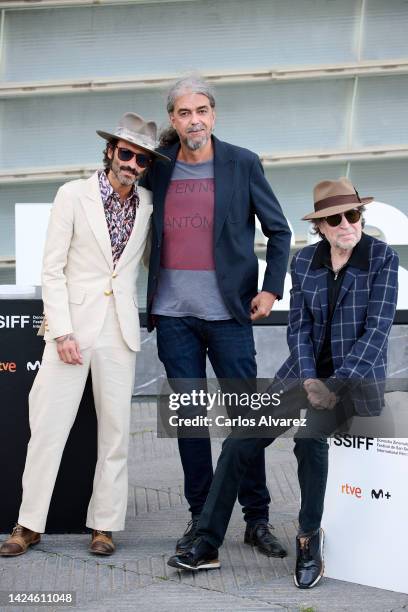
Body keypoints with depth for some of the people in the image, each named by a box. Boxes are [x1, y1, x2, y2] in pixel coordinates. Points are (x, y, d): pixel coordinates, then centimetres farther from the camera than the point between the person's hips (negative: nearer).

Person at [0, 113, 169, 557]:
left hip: (120, 329, 3)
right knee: (49, 425, -3)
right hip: (72, 324, -3)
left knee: (115, 429, 4)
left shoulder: (149, 204, 7)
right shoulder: (74, 195, -2)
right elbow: (52, 269, -3)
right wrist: (62, 332, -11)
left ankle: (104, 524, 13)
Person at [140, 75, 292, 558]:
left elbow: (278, 230, 6)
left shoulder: (242, 164, 1)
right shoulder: (158, 166, 7)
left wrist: (271, 288, -5)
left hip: (228, 312, -2)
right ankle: (200, 517, 15)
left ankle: (256, 519, 7)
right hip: (173, 314, 2)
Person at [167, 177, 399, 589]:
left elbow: (377, 328, -14)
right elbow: (298, 327, 3)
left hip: (357, 378, -5)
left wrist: (336, 383, -20)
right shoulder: (305, 261, 4)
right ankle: (206, 546, 0)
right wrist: (309, 381, -13)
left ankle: (309, 537, -16)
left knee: (309, 431, -34)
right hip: (305, 373, 5)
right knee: (238, 443, -9)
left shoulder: (382, 258, -9)